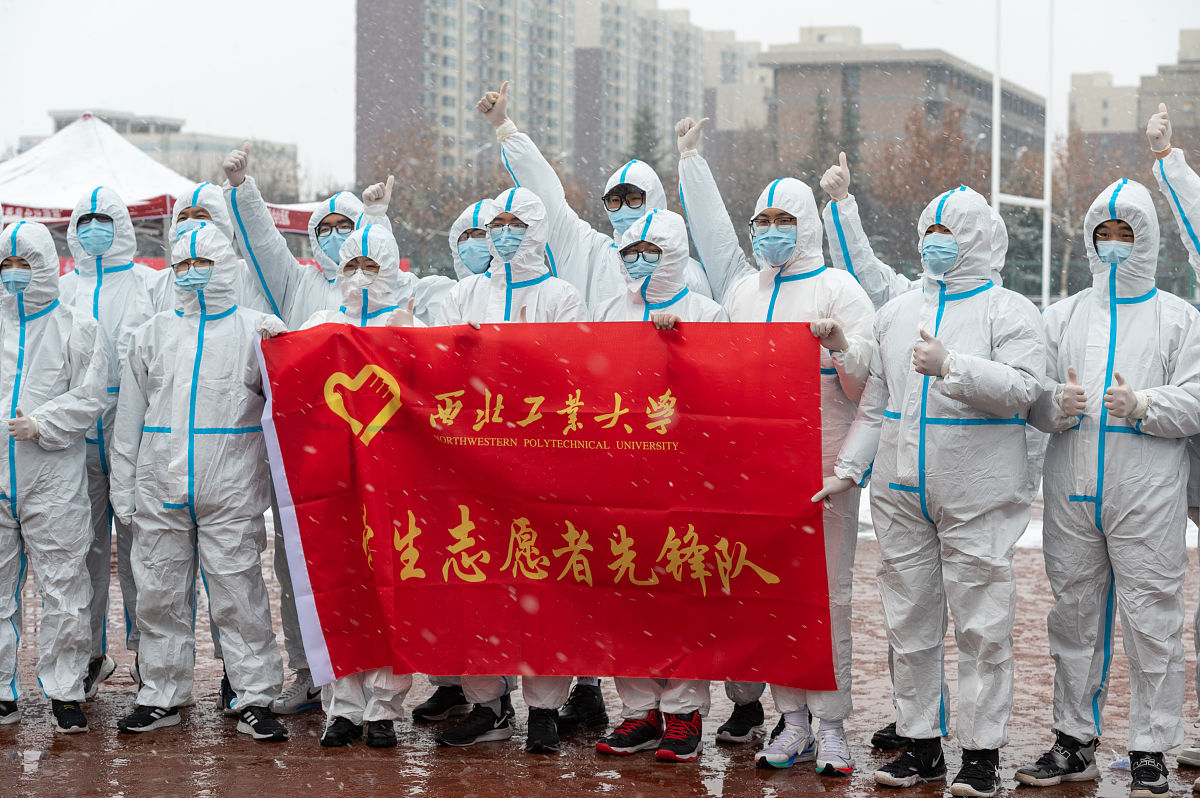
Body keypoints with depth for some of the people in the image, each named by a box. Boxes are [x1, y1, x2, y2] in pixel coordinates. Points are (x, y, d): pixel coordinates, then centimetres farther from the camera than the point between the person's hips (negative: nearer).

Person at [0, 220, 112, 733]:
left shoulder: (76, 327, 4)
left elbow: (92, 397, -3)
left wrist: (41, 425, -14)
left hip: (54, 479, -3)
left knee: (63, 586, -1)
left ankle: (64, 692, 8)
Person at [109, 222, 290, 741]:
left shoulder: (255, 330, 6)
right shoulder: (153, 333, 15)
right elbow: (129, 415, 17)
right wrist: (122, 487, 12)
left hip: (230, 490, -3)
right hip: (160, 490, 3)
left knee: (239, 594, -4)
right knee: (159, 595, 7)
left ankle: (254, 697, 3)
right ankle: (161, 696, 18)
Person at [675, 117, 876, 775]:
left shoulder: (838, 289, 3)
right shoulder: (743, 288, 16)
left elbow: (862, 381, 0)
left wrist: (839, 342, -20)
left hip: (822, 464, -4)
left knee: (827, 593, -4)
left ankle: (832, 727, 0)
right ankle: (793, 725, 11)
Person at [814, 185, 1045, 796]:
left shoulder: (1008, 311, 0)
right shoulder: (896, 313, 16)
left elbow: (1023, 388, -13)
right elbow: (874, 404, 20)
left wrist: (951, 366, -19)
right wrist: (847, 469, 12)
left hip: (977, 498, -5)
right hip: (901, 493, 5)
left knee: (982, 626, -3)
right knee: (910, 624, 8)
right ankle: (921, 745, 17)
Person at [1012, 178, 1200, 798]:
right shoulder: (1062, 316, 16)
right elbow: (1029, 394, 10)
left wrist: (1142, 407, -19)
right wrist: (1056, 403, -12)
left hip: (1147, 494, -3)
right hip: (1071, 491, 3)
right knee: (1074, 615, 9)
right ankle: (1074, 742, 20)